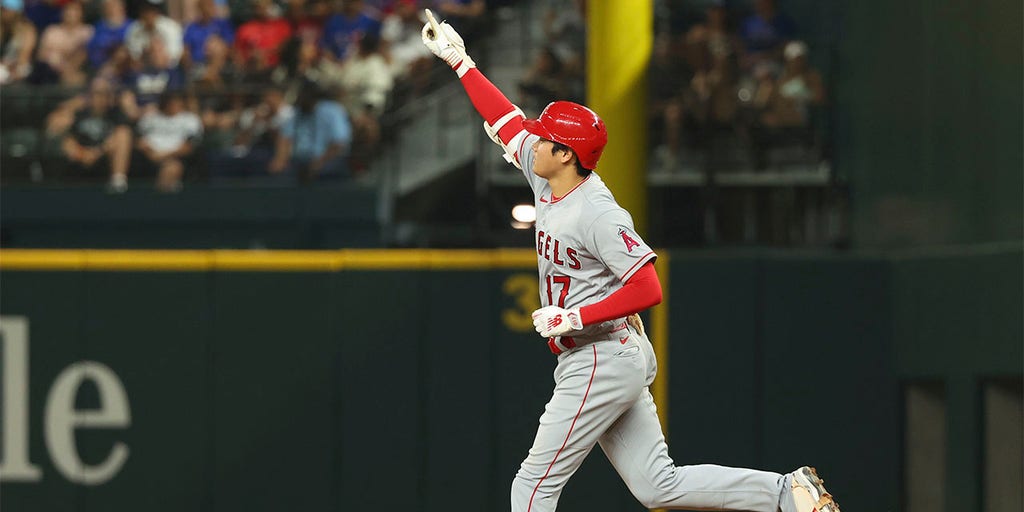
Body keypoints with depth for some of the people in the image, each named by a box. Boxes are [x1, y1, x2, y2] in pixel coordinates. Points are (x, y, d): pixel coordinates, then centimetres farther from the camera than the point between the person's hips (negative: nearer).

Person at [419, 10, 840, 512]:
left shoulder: (598, 213, -20)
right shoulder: (545, 180, 6)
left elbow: (648, 289, -25)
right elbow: (505, 120, 19)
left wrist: (574, 318, -24)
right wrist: (459, 61, 21)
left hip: (602, 362, -9)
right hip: (614, 361, 9)